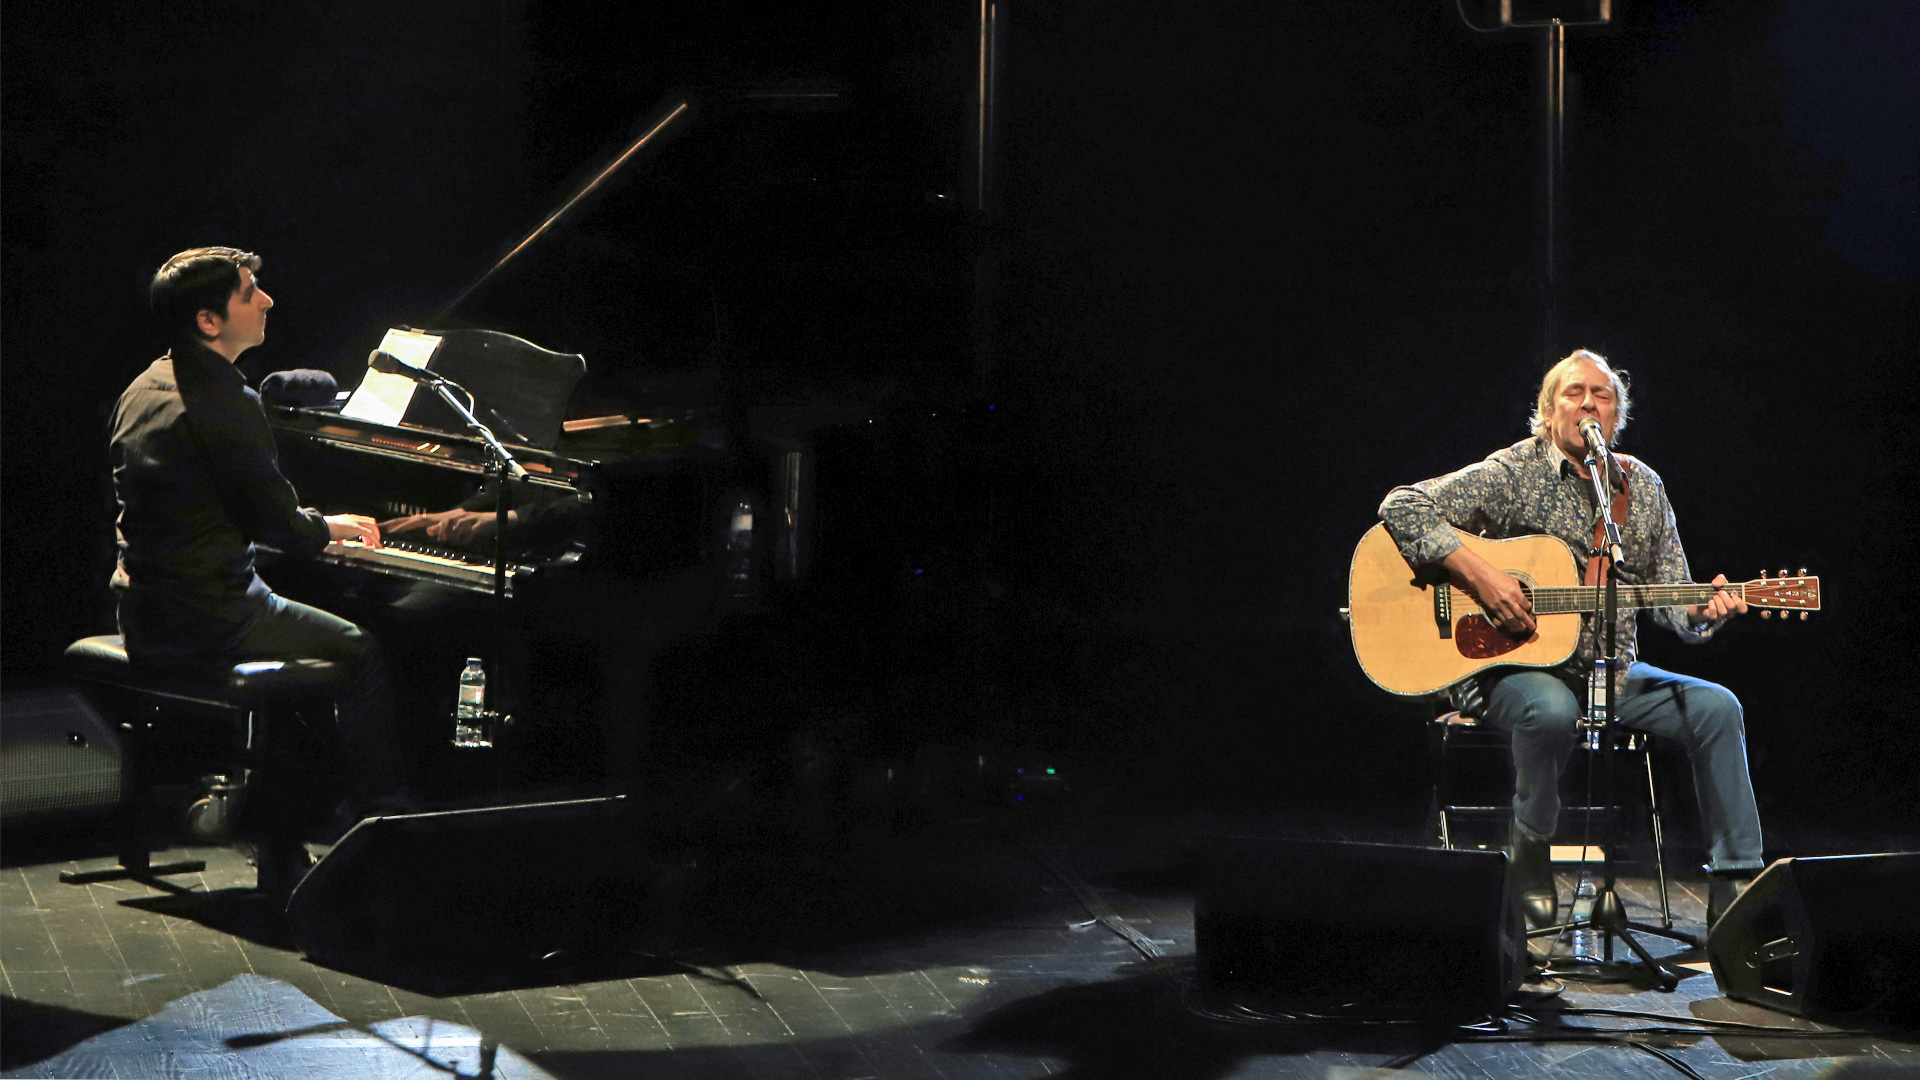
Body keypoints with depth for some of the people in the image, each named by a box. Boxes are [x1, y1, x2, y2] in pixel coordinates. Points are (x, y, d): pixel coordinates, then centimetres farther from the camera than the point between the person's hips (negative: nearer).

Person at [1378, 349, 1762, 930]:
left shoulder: (1643, 487, 11)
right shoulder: (1513, 472, -4)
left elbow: (1667, 596, 12)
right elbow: (1403, 505, -12)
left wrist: (1703, 611, -13)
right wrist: (1478, 575, -22)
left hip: (1614, 672, 5)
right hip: (1513, 665, -5)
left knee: (1715, 706, -16)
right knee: (1552, 710, -39)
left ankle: (1735, 883, -11)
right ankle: (1528, 847, -11)